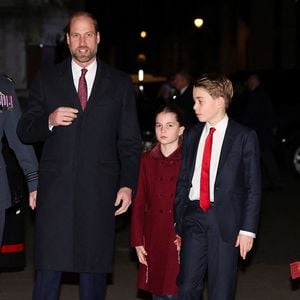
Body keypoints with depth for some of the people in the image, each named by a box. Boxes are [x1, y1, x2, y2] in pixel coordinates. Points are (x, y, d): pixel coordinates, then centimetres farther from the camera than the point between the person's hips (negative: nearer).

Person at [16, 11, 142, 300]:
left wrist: (127, 184, -2)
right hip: (55, 188, 0)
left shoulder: (120, 83, 8)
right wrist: (49, 121, -11)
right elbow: (24, 131, 9)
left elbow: (129, 141, 8)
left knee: (95, 267, 5)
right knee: (48, 266, -3)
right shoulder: (46, 79, 9)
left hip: (99, 192, 0)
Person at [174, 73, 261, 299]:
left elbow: (253, 187, -3)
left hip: (225, 220, -4)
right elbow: (183, 182, 14)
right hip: (193, 217, 4)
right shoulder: (191, 137, 12)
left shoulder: (244, 137, -2)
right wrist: (178, 224, 9)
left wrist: (248, 229, -8)